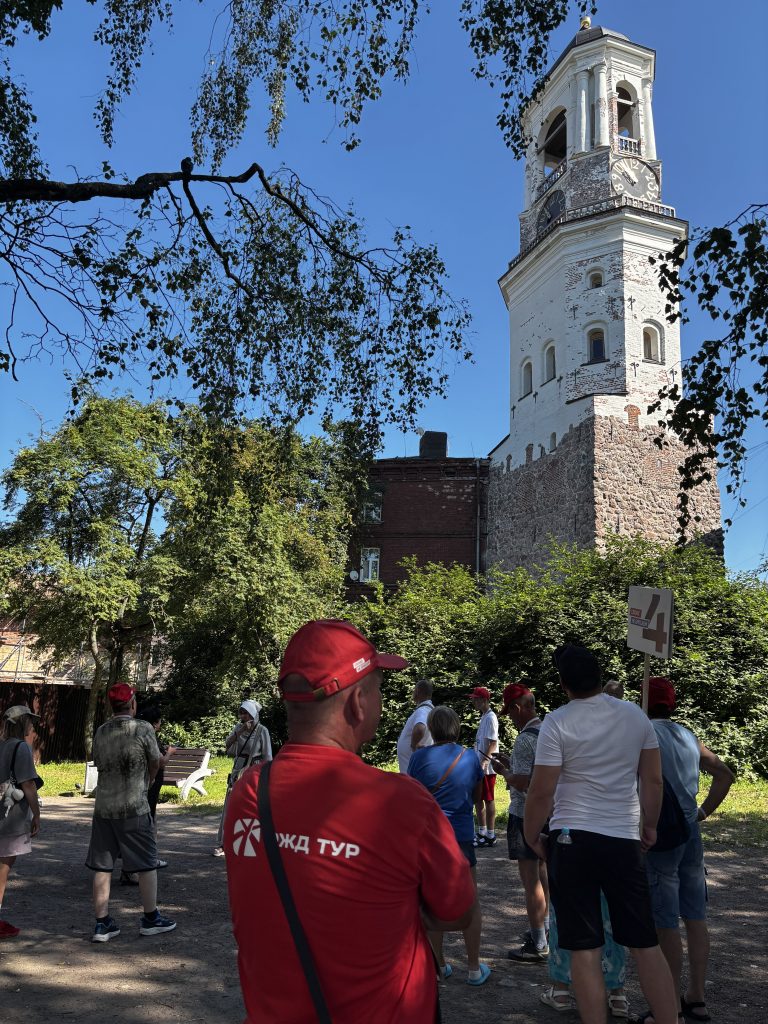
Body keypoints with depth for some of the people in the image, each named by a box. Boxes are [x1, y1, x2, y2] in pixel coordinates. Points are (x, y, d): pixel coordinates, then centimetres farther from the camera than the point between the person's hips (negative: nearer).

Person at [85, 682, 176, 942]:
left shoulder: (100, 732, 3)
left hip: (103, 806, 5)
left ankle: (102, 924, 14)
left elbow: (98, 763, 12)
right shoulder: (143, 729, -10)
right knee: (146, 863, 8)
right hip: (134, 808, -4)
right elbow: (156, 762, 1)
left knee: (102, 866, 10)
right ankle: (150, 919, 17)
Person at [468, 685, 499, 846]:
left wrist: (484, 762, -27)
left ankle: (490, 836, 4)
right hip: (480, 766, 10)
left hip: (487, 768, -10)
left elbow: (492, 744, -21)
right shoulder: (484, 717, 15)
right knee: (478, 799, 15)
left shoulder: (490, 718, -14)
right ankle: (482, 832, 25)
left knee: (488, 800, -3)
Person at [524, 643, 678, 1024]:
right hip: (625, 840, 4)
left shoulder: (557, 723, -10)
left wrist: (531, 836, 5)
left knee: (584, 949, 4)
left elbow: (541, 792, -10)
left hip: (571, 840, -3)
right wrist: (650, 825, 21)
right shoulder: (636, 716, 2)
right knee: (645, 944, 14)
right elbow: (653, 781, 8)